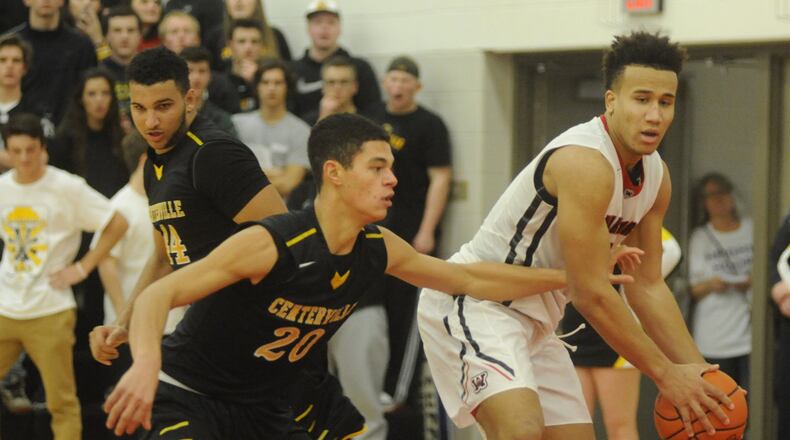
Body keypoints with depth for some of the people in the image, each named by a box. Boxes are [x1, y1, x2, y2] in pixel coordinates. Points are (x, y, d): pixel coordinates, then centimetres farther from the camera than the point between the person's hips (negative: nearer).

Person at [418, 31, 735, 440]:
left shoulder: (656, 177, 3)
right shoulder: (585, 162, -25)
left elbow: (647, 287, 10)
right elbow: (592, 294, -25)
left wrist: (700, 371, 0)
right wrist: (666, 374, -19)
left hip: (535, 319, 10)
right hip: (475, 303, -10)